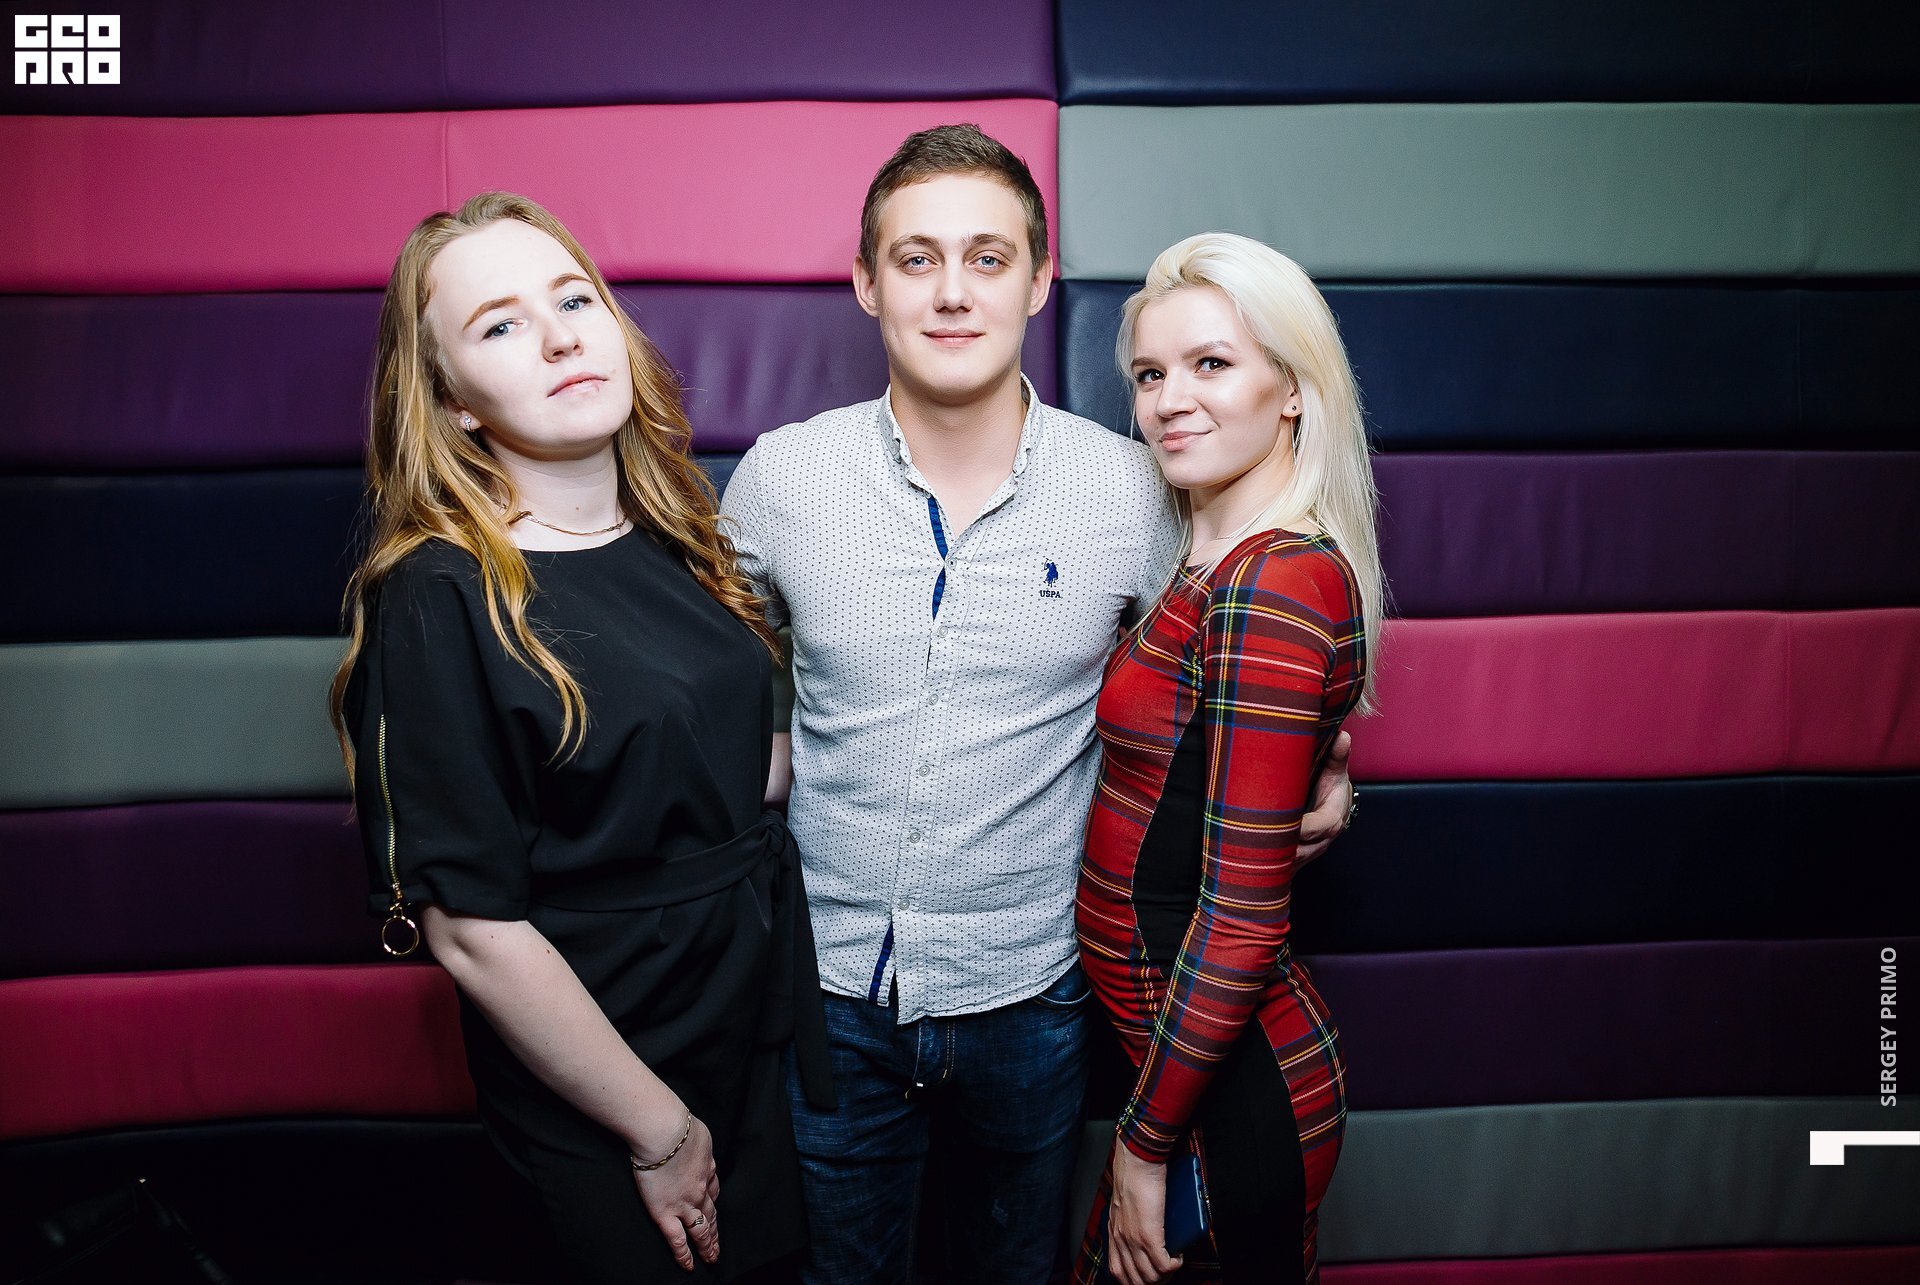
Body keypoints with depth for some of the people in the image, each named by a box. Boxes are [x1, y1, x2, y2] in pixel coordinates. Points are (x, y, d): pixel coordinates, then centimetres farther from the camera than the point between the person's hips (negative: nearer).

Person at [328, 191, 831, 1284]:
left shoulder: (672, 539, -1)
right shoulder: (439, 600, -22)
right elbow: (471, 927, -21)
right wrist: (659, 1130, -14)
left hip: (761, 1018, 7)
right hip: (599, 1082, -6)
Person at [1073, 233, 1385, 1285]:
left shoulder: (1273, 587, -24)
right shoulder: (1219, 561, 5)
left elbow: (1240, 918, -23)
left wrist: (1145, 1140, -15)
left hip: (1228, 1082, -9)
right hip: (1180, 1047, 9)